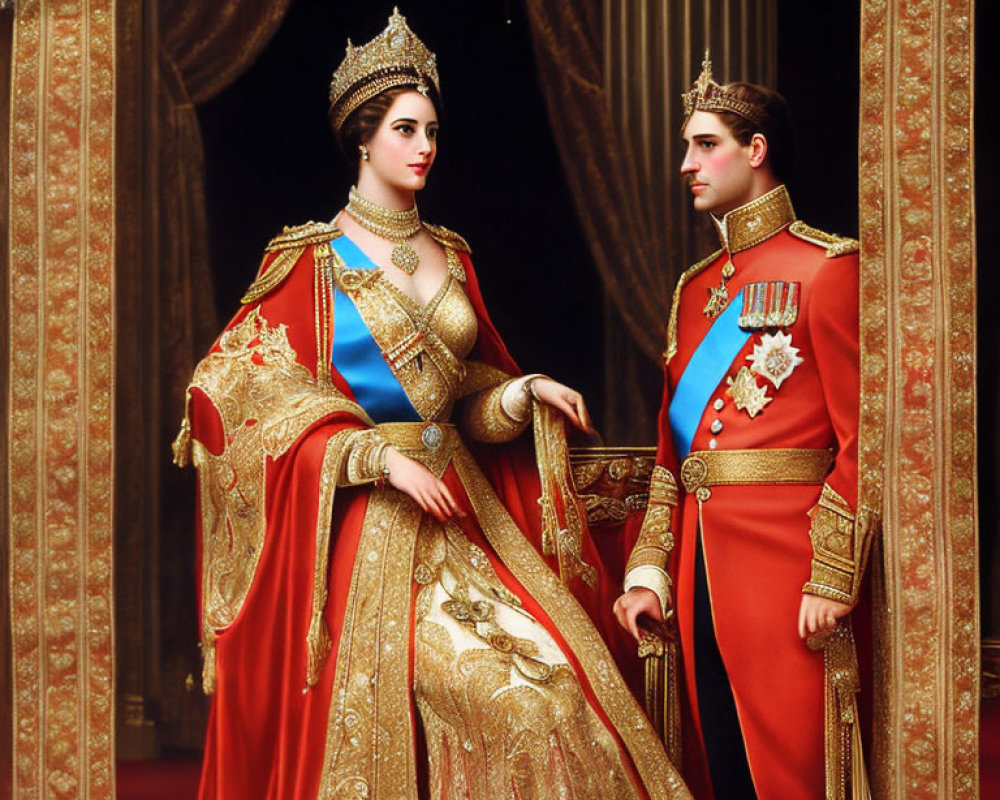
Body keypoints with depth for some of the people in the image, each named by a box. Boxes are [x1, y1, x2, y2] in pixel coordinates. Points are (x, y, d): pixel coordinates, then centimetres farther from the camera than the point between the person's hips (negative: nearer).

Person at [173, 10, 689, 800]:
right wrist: (378, 458, -16)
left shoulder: (449, 257, 14)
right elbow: (243, 393, -9)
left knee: (550, 682, -8)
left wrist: (525, 392, -1)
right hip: (366, 518, -5)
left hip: (460, 505, 5)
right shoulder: (312, 260, -2)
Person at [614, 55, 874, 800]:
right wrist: (650, 569, 9)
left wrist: (832, 583, -15)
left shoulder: (827, 269, -6)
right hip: (701, 561, 7)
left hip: (783, 559, -7)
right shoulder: (695, 287, 17)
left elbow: (860, 437, -11)